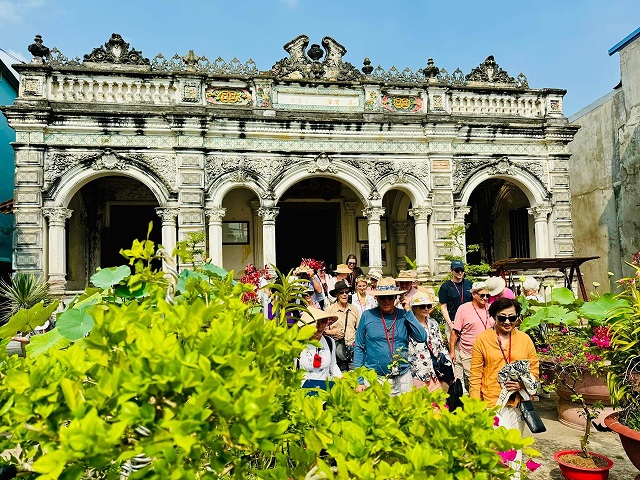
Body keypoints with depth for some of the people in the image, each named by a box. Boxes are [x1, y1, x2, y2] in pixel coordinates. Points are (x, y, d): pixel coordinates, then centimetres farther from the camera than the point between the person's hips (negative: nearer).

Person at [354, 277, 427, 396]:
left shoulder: (403, 316, 3)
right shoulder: (367, 316, -2)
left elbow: (422, 338, -8)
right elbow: (359, 348, 1)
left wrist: (408, 311, -9)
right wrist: (359, 381, -2)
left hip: (402, 379, 2)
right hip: (373, 378, -1)